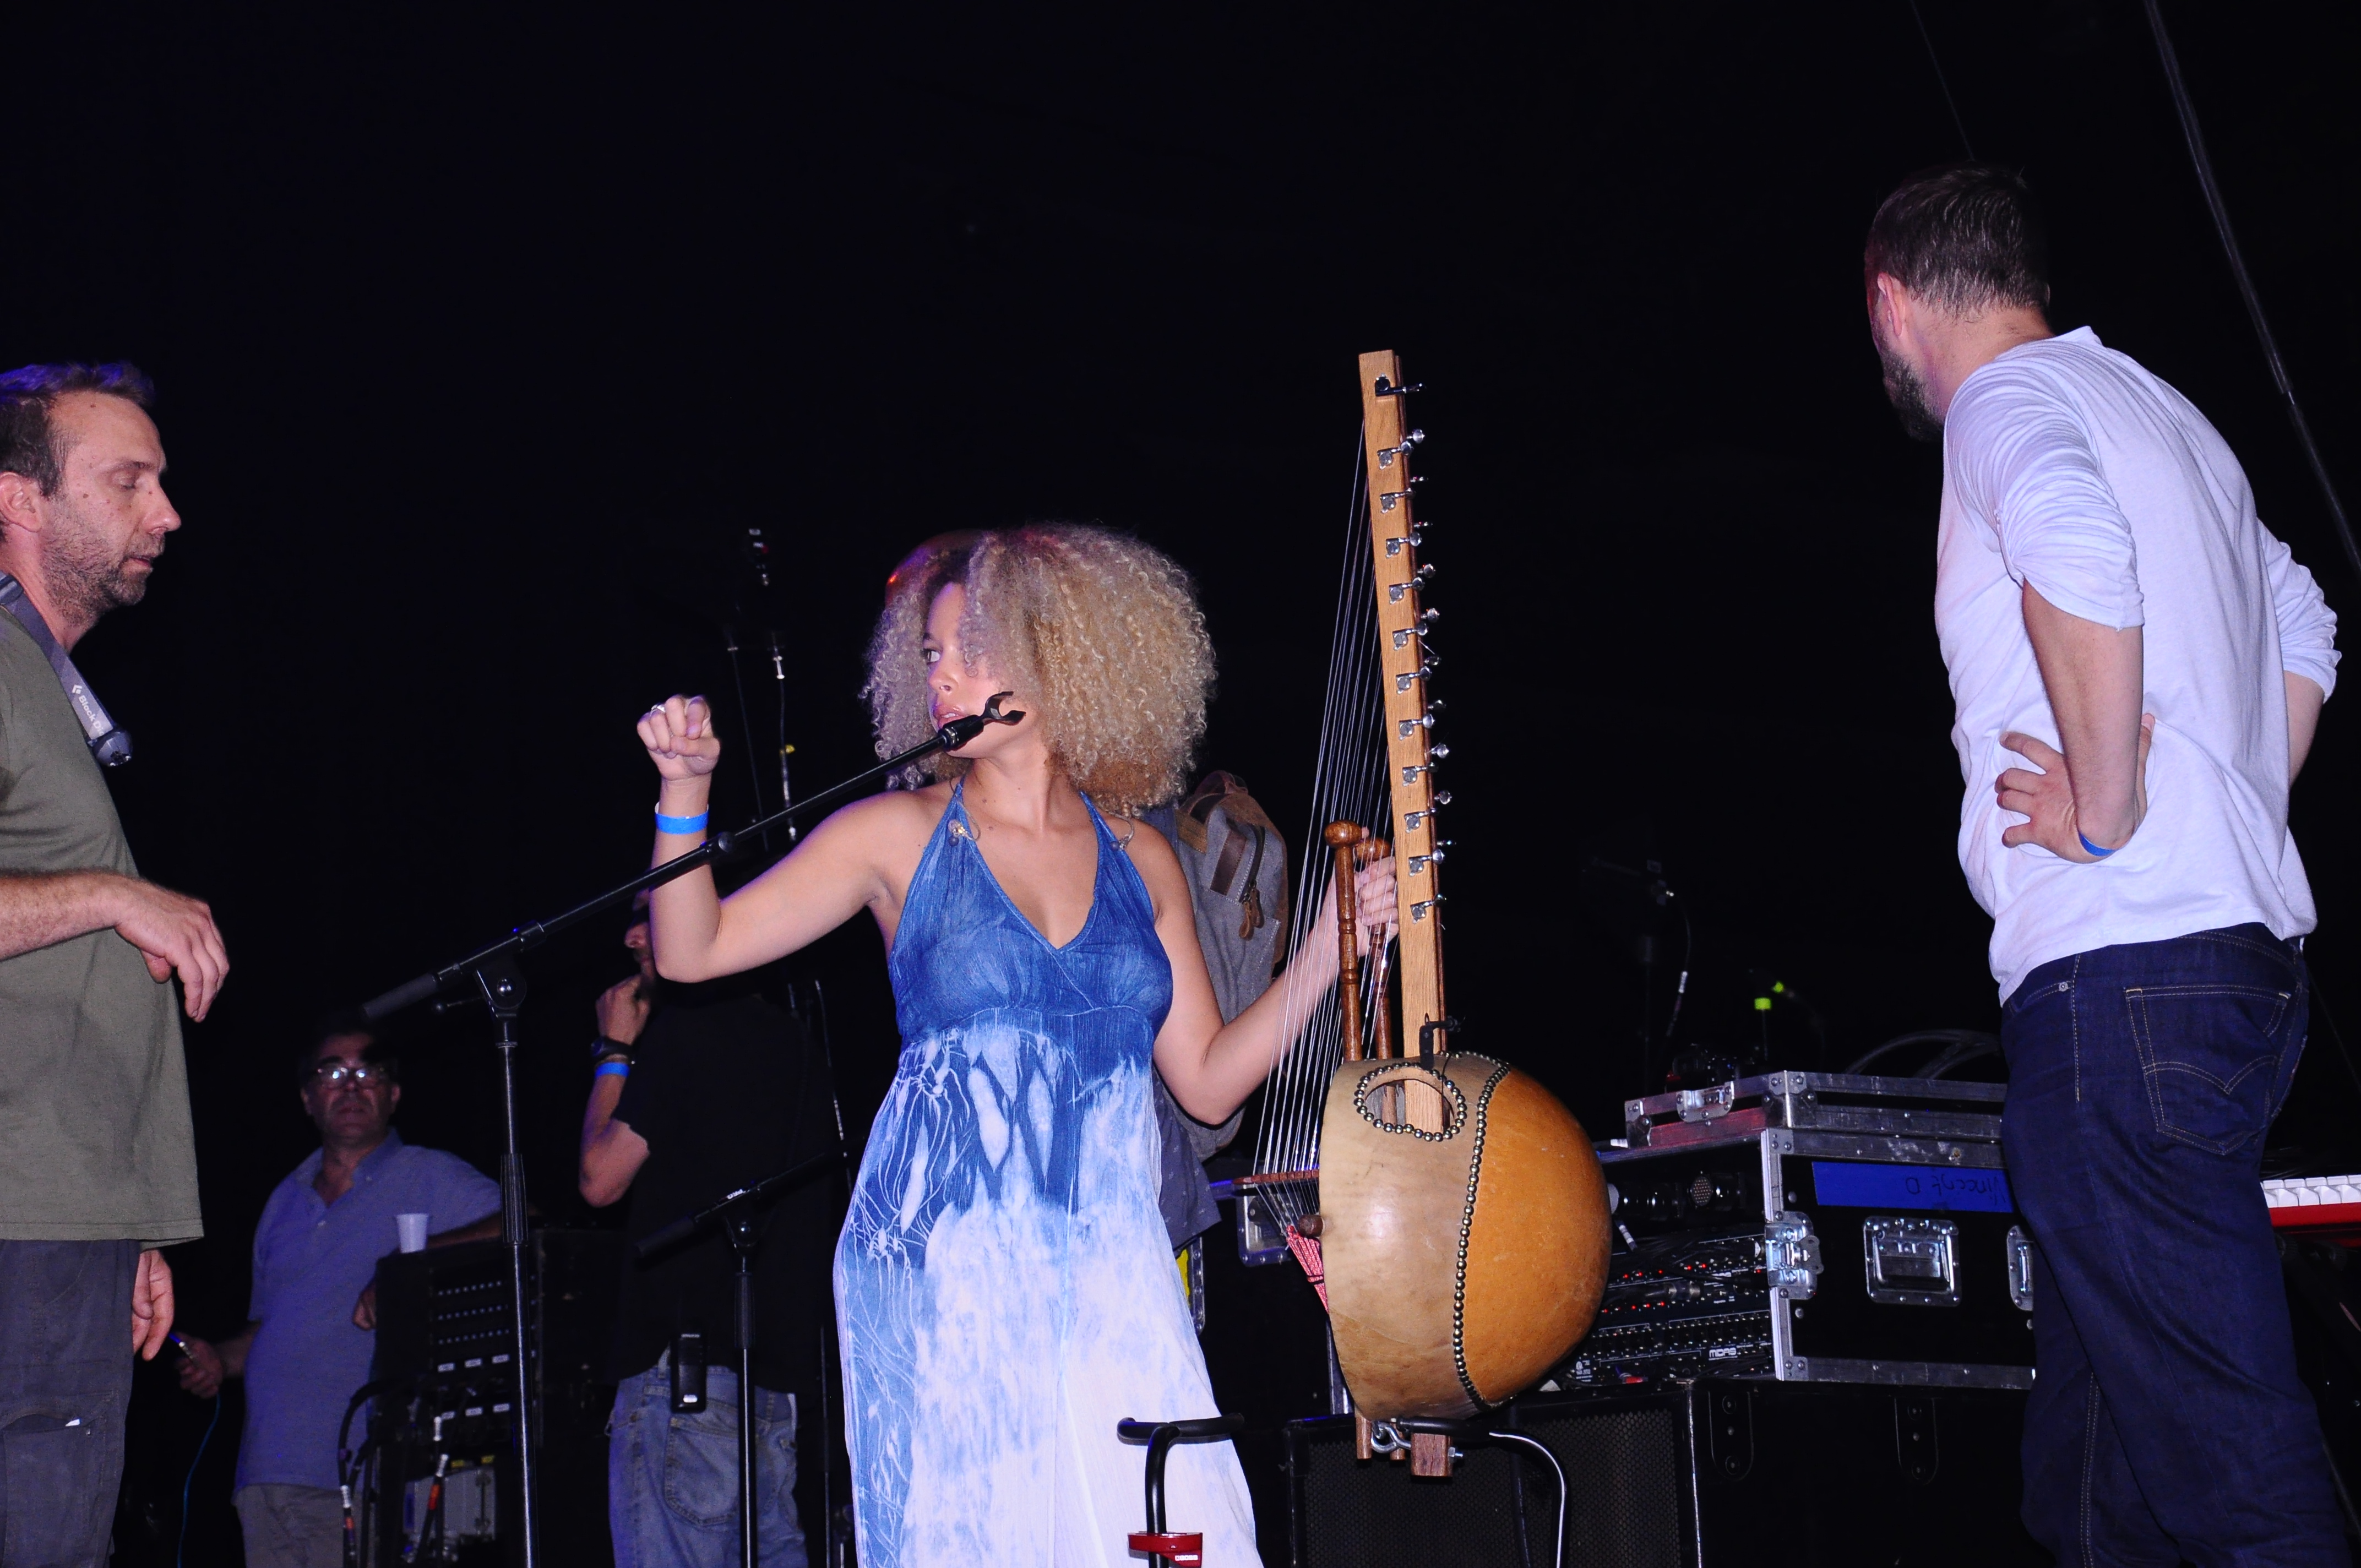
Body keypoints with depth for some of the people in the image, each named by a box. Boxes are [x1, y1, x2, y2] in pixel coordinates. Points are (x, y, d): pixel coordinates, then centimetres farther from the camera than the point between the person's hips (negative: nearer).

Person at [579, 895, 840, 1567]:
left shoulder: (686, 1027, -8)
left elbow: (601, 1178, -7)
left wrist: (614, 1053, 4)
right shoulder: (797, 1042, 16)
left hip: (688, 1358, -8)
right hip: (784, 1371, 8)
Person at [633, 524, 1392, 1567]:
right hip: (943, 1264, -2)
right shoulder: (903, 835, 5)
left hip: (1109, 1268, 2)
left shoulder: (1137, 860, 11)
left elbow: (1208, 1082, 13)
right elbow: (693, 951, 2)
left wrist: (1330, 944, 5)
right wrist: (685, 789, -10)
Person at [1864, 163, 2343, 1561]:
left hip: (2121, 971, -10)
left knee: (2219, 1445, -11)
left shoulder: (2005, 400, -5)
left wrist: (2110, 813, -18)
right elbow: (2303, 627, 30)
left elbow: (2076, 553, -27)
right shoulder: (2158, 409, 24)